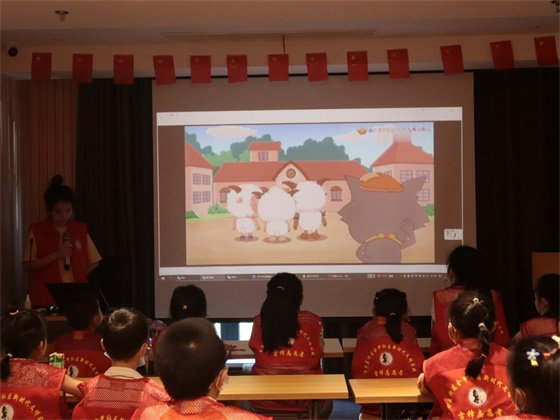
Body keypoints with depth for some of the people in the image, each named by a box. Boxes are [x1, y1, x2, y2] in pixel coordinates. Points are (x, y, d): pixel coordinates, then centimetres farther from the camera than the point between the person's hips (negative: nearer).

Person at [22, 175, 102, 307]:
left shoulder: (80, 229, 6)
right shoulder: (37, 231, -2)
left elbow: (93, 262, 13)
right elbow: (28, 265, -6)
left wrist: (77, 275, -1)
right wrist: (56, 255, -15)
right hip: (47, 297, -2)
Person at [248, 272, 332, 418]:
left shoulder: (259, 322, -7)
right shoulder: (313, 321, -11)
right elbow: (317, 355, 3)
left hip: (264, 402, 0)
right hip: (304, 401, 0)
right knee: (326, 401, 36)